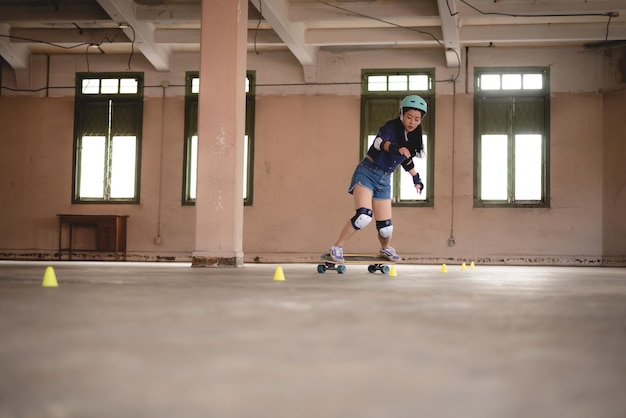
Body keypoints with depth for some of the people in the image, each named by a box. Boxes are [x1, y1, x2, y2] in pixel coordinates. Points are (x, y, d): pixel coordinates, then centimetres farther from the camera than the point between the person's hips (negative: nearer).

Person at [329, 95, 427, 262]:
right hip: (367, 173, -6)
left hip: (384, 180, 6)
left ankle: (386, 248, 39)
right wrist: (396, 148, -57)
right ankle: (337, 248, -10)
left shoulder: (412, 138, 4)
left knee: (385, 226, 6)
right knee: (363, 216, -27)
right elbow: (379, 142, -38)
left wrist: (416, 178, 30)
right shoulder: (391, 128, -16)